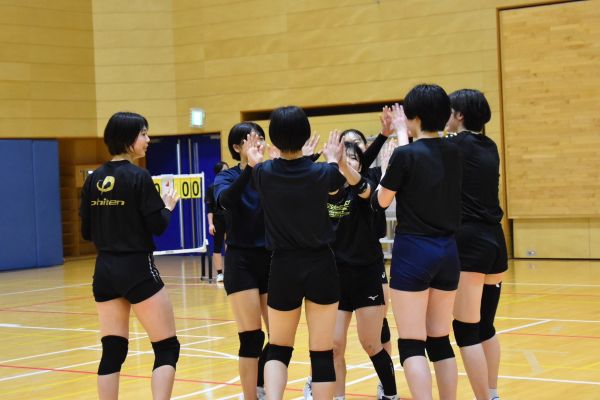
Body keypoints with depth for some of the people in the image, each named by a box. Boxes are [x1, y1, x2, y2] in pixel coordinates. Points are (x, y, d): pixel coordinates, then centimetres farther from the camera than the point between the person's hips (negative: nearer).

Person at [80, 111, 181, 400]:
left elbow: (86, 232, 9)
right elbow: (158, 226, -11)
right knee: (167, 348, 1)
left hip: (104, 271, 6)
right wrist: (168, 206, 8)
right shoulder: (138, 177, -12)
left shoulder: (94, 180, 6)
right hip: (137, 270, -6)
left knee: (113, 350, 10)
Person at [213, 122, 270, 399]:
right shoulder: (228, 177, -3)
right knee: (251, 337, -5)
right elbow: (225, 200, -26)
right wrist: (250, 168, -40)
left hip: (271, 260, 3)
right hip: (241, 262, -3)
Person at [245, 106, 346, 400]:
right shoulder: (321, 173, -9)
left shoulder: (264, 172, -5)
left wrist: (254, 162, 43)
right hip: (320, 266, -1)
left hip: (284, 268, 1)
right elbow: (337, 181, 17)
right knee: (322, 352, 4)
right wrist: (332, 159, 37)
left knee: (278, 348, 15)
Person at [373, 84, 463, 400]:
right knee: (440, 341, 13)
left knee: (411, 345, -4)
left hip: (413, 252, -6)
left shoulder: (405, 155, -12)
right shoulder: (453, 152, 5)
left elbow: (380, 202, 0)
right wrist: (408, 139, 29)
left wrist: (387, 166, 14)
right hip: (447, 251, 6)